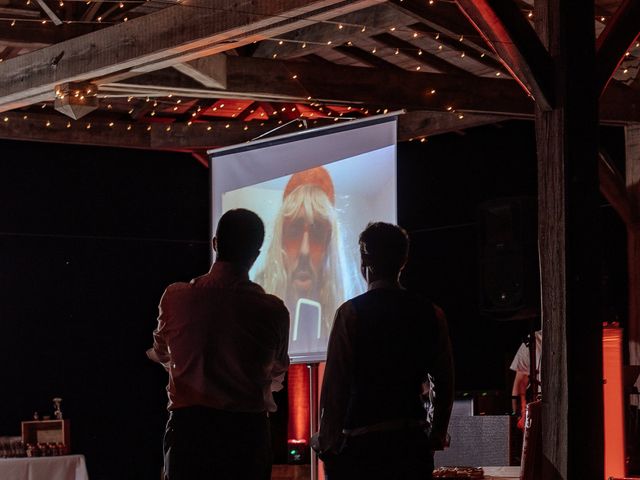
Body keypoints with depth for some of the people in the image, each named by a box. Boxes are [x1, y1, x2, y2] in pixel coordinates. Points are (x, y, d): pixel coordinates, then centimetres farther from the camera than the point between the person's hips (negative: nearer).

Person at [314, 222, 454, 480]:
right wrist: (437, 436, 21)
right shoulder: (431, 314, 6)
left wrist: (327, 444, -1)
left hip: (361, 442, -4)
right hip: (414, 443, 4)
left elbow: (334, 385, -8)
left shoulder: (350, 313, -7)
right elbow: (445, 384, 10)